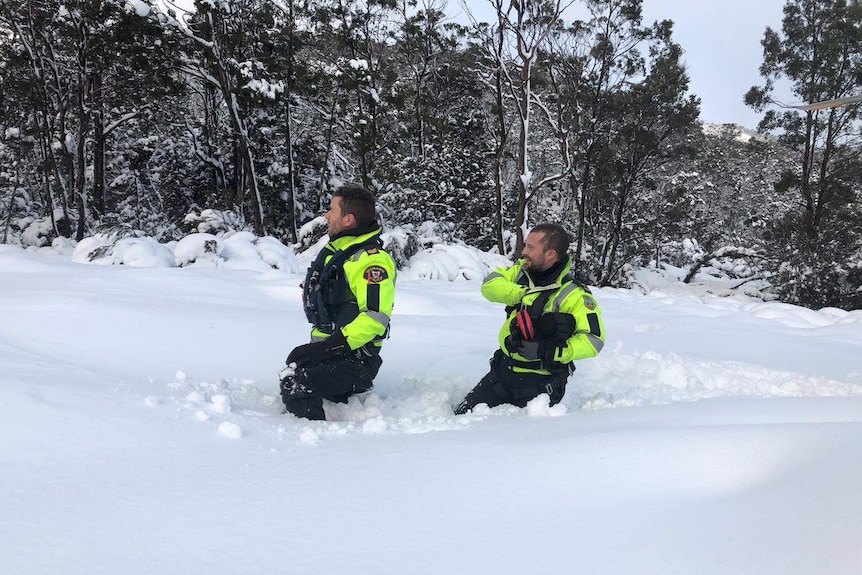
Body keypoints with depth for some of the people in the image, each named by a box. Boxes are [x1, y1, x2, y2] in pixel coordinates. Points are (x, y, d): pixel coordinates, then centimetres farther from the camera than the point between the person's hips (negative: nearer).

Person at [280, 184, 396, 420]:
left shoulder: (371, 261, -17)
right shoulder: (333, 250, 15)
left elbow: (375, 318, -26)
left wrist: (331, 346, -26)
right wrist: (316, 345, 16)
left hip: (355, 359, -10)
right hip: (326, 349, 10)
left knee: (296, 382, -29)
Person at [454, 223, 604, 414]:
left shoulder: (573, 296, -20)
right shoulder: (522, 272, 1)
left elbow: (593, 339, -25)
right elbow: (490, 283, -6)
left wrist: (547, 351, -30)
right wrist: (524, 294, -19)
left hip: (539, 384, -6)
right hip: (502, 372, 6)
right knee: (463, 416, 8)